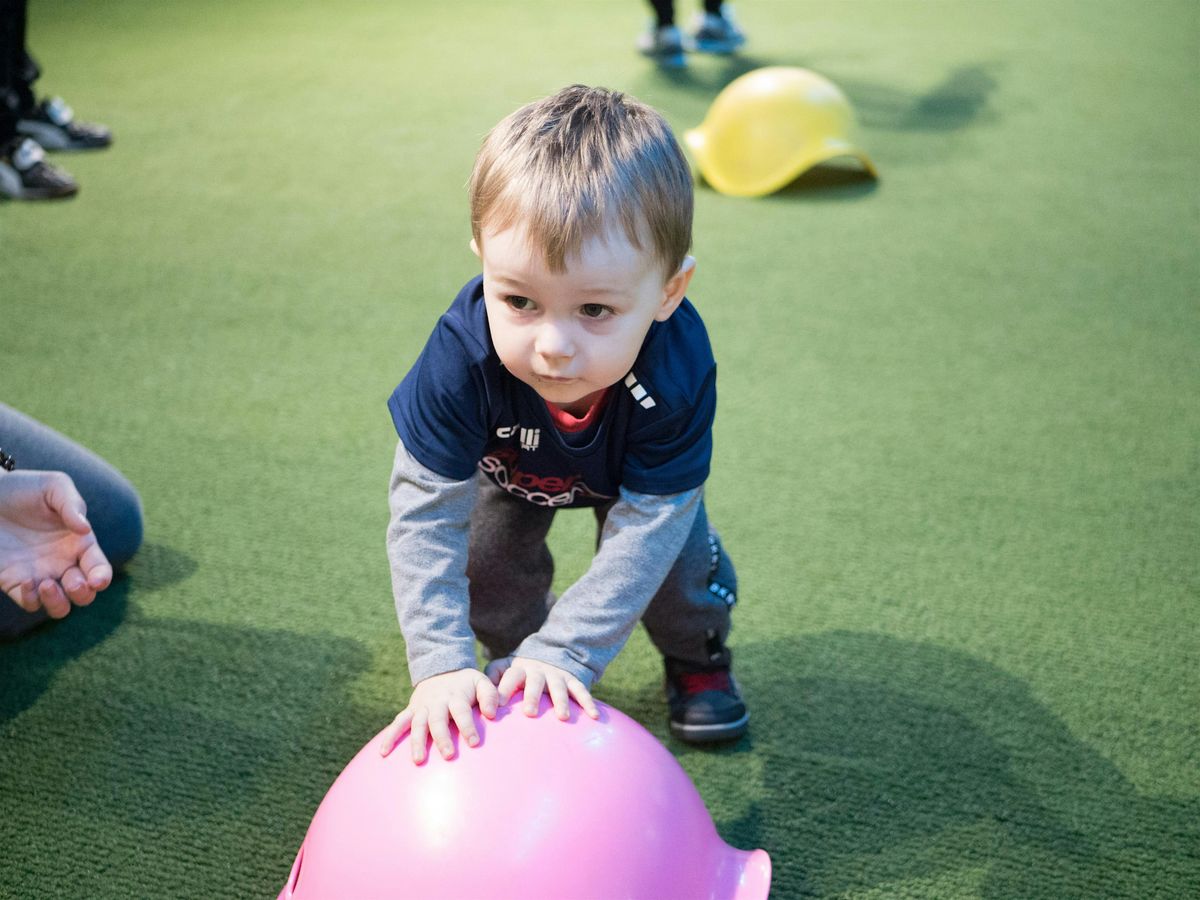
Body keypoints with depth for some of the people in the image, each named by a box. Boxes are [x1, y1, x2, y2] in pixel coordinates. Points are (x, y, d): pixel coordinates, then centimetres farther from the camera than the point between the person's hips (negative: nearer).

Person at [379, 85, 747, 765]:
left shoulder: (677, 372, -45)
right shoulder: (464, 355, -44)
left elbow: (645, 526, -40)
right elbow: (425, 512, -39)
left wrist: (567, 653, -45)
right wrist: (441, 666, -46)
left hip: (631, 469, 0)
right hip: (509, 464, 1)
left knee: (680, 558, -11)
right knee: (489, 562, -10)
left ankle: (697, 658, 21)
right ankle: (516, 661, 22)